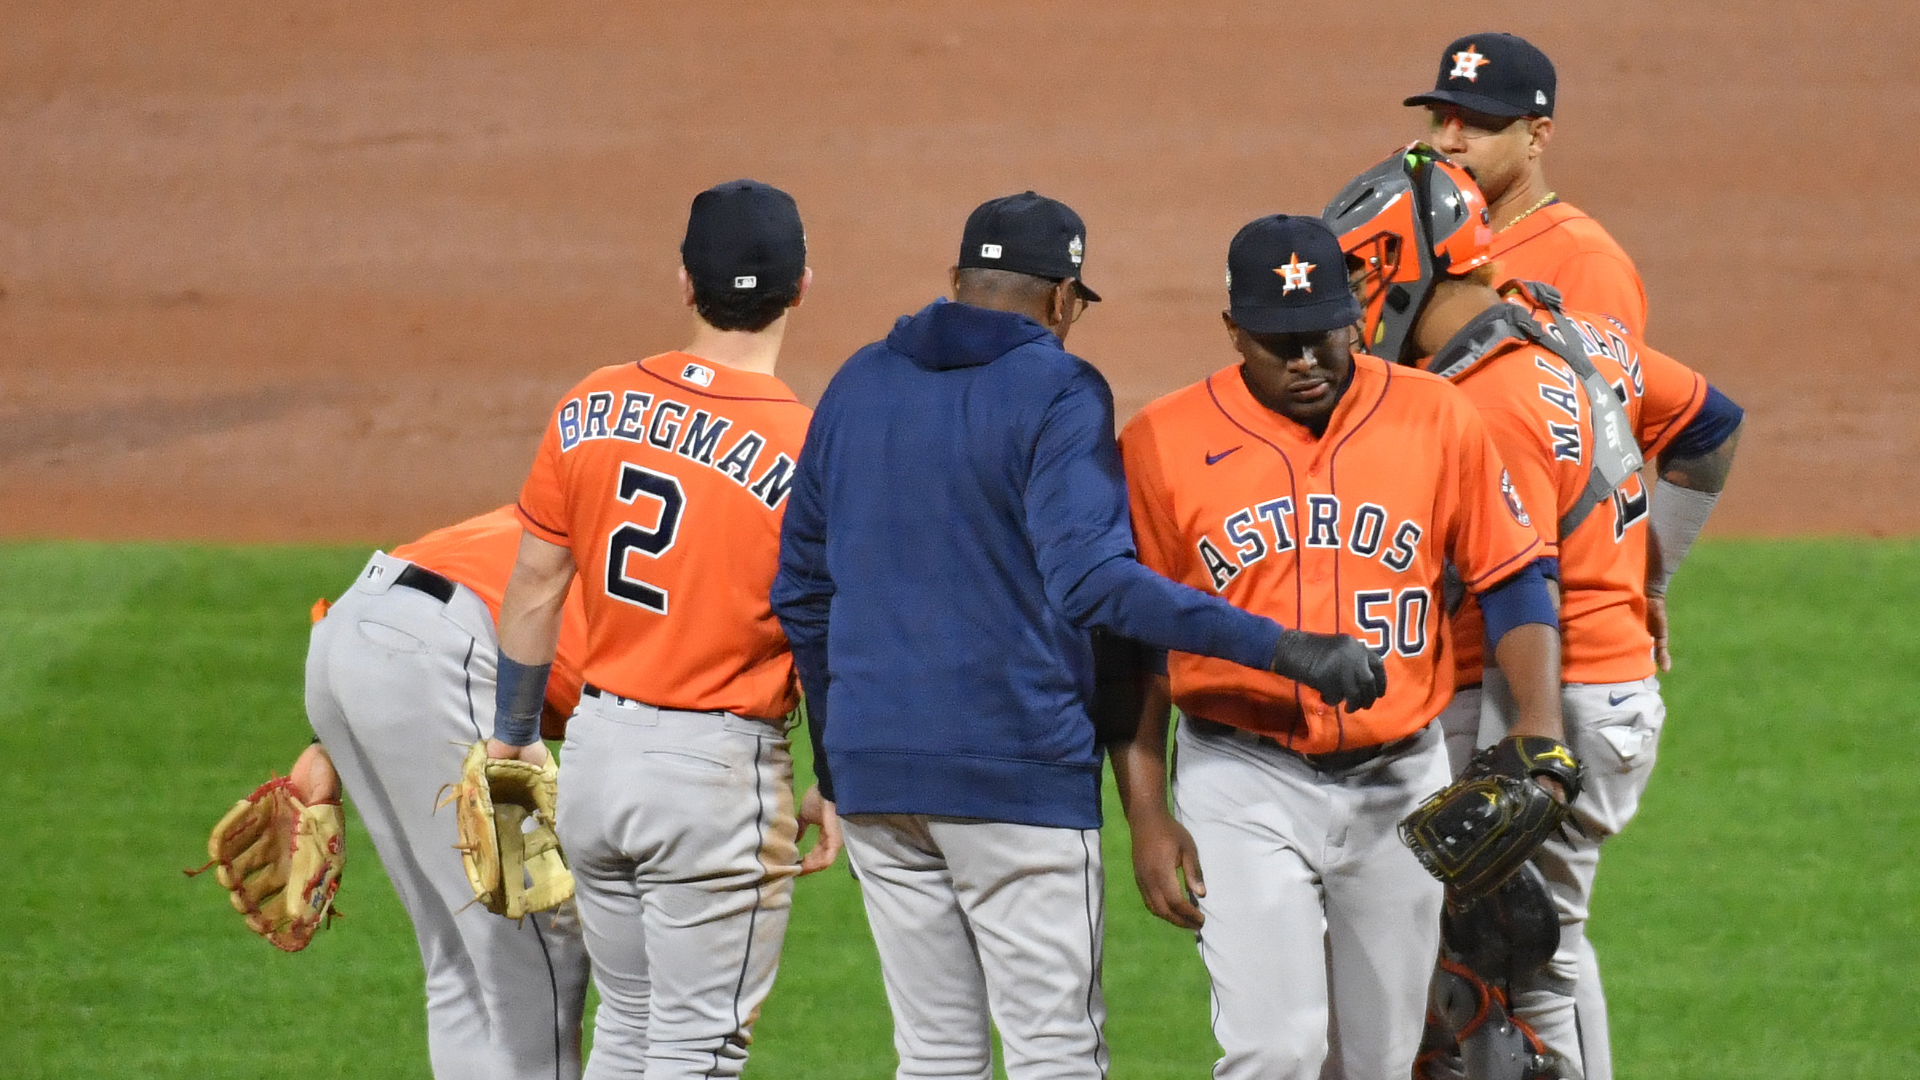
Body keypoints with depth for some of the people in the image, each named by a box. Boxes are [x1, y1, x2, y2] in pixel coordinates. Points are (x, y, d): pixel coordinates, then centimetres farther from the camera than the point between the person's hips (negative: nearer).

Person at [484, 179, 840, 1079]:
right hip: (720, 769, -5)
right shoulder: (803, 450, -14)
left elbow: (535, 584, 6)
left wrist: (512, 737, 17)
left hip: (598, 745, 5)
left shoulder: (591, 408, -1)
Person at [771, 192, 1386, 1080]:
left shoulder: (857, 385, 12)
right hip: (1021, 769, -6)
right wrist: (1280, 649, -23)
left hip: (872, 768, 6)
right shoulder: (1058, 392, -7)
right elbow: (1091, 581, -21)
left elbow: (800, 591, 16)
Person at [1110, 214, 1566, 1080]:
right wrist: (1146, 817, -5)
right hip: (1244, 786, -3)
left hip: (1400, 781, 3)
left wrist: (1540, 726, -11)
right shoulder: (1162, 443, -3)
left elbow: (1512, 583, 5)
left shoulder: (1434, 417, 1)